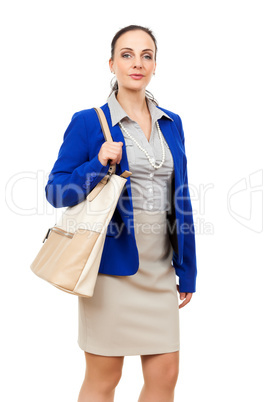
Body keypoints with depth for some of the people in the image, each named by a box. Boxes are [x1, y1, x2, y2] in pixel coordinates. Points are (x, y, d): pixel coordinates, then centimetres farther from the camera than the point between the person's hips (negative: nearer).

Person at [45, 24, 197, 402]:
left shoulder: (171, 123, 11)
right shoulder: (88, 122, -3)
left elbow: (181, 199, 13)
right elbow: (56, 191, -3)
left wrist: (187, 269, 11)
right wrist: (98, 165, -20)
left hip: (159, 265, 5)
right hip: (112, 262, -4)